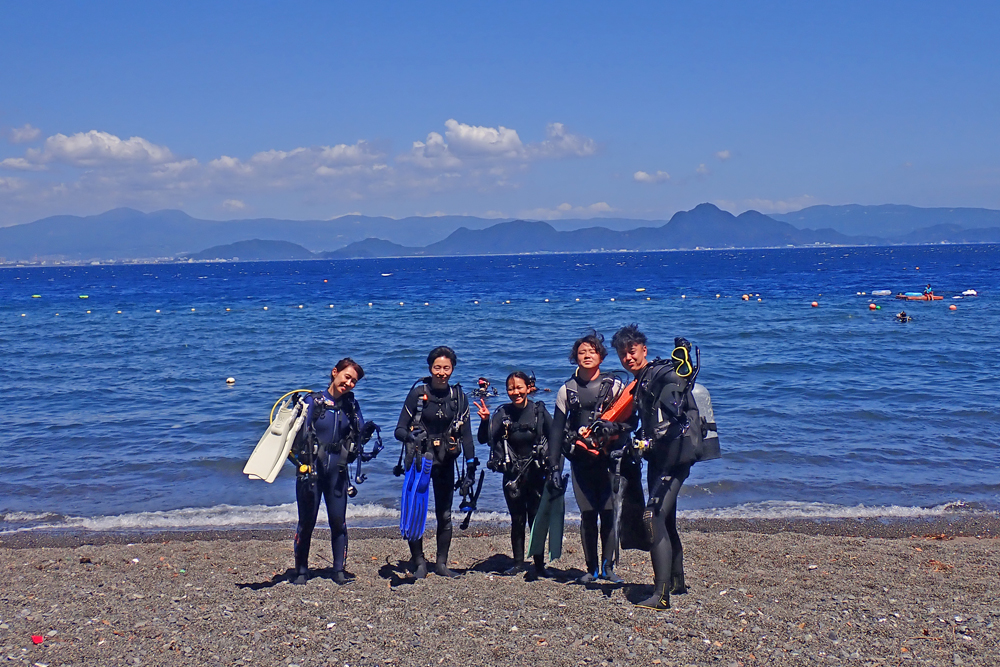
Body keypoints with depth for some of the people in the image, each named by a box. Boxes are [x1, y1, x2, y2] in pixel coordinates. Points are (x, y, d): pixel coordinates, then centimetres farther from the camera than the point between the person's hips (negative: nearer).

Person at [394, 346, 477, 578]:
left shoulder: (458, 397, 3)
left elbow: (466, 434, 4)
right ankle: (419, 563, 5)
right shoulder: (418, 393, -4)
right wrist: (410, 437, -28)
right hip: (419, 460, -3)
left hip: (446, 462, 3)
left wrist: (471, 467, -2)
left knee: (445, 515, 8)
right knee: (415, 511, -7)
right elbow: (399, 430, -6)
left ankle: (441, 563, 19)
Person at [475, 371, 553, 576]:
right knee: (517, 520, 8)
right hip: (513, 476, 1)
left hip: (536, 474, -1)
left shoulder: (539, 410, -4)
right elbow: (484, 439, -9)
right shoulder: (502, 413, -2)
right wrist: (485, 420, -27)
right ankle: (518, 563, 18)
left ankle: (539, 564, 9)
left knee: (537, 519, 1)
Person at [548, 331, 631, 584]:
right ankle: (591, 568, 12)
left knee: (609, 513, -4)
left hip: (608, 458, -1)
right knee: (587, 515, 3)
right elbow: (556, 429, 8)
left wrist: (615, 427, -21)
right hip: (581, 461, 1)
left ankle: (608, 566, 8)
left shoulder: (614, 385, 5)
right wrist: (554, 466, 3)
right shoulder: (567, 390, 9)